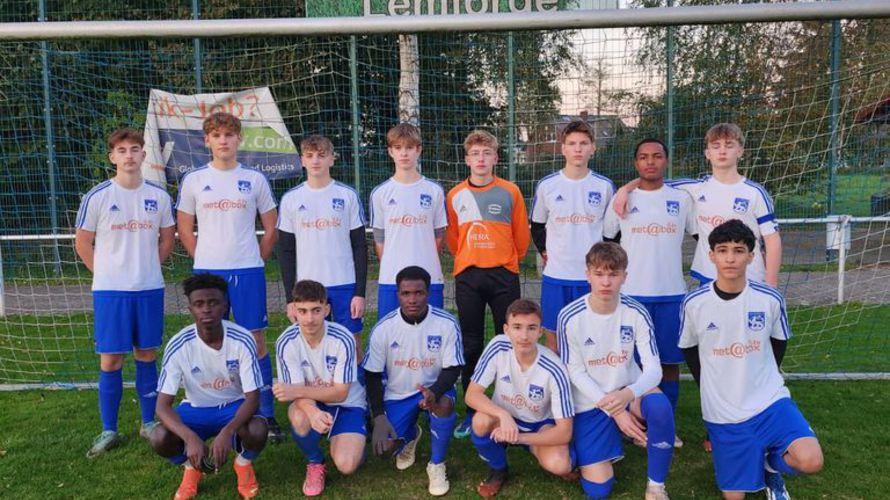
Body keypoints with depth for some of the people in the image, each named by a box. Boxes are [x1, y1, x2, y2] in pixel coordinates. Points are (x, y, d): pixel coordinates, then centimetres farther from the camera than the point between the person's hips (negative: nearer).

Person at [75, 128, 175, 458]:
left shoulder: (159, 196, 2)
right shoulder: (97, 197, -4)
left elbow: (167, 239, 13)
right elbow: (82, 244, 3)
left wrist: (148, 267, 6)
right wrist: (105, 273, 0)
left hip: (150, 288, 2)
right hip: (110, 291, -2)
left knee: (146, 355, 10)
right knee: (110, 360, 2)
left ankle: (149, 423, 23)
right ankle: (109, 431, 16)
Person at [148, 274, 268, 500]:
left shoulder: (242, 340, -24)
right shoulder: (178, 346, -22)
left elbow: (253, 398, -22)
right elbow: (163, 406, -22)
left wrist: (227, 432, -41)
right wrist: (190, 437, -40)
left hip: (235, 406, -1)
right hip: (196, 409, 1)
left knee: (257, 431, -34)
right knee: (159, 438, -29)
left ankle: (244, 463, 5)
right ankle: (191, 467, 8)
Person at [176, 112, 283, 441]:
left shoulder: (255, 179, 4)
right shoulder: (193, 180, 5)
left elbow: (271, 226, 10)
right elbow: (184, 229, 11)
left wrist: (256, 260, 5)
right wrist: (204, 260, 4)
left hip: (248, 272, 0)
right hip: (208, 272, 1)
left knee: (256, 343, 1)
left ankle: (266, 415, 11)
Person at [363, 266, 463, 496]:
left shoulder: (447, 324, -18)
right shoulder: (383, 328, -14)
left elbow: (452, 369, -12)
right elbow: (372, 375, -5)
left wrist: (434, 392, -33)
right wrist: (379, 417, -13)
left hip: (435, 388, -1)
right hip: (397, 394, 1)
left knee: (445, 404, -35)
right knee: (385, 447, -17)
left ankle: (436, 465, -8)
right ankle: (410, 434, 22)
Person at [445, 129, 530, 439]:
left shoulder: (510, 192, 1)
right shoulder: (455, 196, 4)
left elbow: (521, 235, 8)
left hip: (504, 275, -1)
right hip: (467, 277, 1)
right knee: (471, 345, 6)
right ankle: (472, 411, 16)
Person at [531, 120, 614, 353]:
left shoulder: (605, 186, 2)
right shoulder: (546, 185, 1)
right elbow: (537, 225, 13)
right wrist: (545, 253, 5)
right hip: (555, 275, 0)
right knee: (553, 337, 6)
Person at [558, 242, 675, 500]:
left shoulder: (637, 313, -14)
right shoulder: (570, 317, -18)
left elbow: (653, 369, -14)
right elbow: (576, 373, -11)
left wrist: (627, 394, -35)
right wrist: (615, 411, -18)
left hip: (628, 391, 1)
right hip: (590, 402, -1)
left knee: (660, 406, -34)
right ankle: (611, 437, 27)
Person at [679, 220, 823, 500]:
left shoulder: (770, 299, -9)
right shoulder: (694, 303, -10)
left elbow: (779, 342, 10)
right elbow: (688, 349, 6)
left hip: (770, 401, 0)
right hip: (722, 413, 0)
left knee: (810, 462, -24)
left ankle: (771, 464, 11)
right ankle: (755, 455, 37)